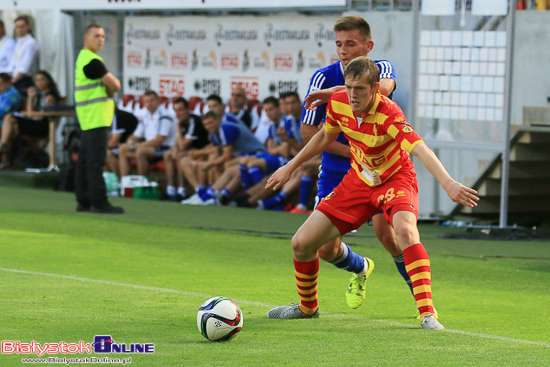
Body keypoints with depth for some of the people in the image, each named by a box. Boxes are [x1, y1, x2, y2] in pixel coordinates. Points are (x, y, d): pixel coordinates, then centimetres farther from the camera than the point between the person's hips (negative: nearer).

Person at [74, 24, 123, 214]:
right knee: (96, 161, -11)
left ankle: (84, 200, 14)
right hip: (96, 118, -10)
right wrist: (113, 86, 7)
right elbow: (115, 85, -14)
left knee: (85, 160, 10)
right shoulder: (92, 61, -14)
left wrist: (110, 86, -1)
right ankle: (99, 202, -13)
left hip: (88, 119, 10)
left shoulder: (84, 58, 19)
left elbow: (111, 85, 20)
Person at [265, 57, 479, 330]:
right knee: (302, 243, 1)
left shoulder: (388, 114, -31)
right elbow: (325, 137, 9)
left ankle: (427, 314, -39)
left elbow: (420, 150, -45)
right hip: (358, 181, 5)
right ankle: (307, 307, 29)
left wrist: (448, 183, -60)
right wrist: (290, 167, 16)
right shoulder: (338, 103, -13)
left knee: (405, 228, -38)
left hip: (395, 179, -5)